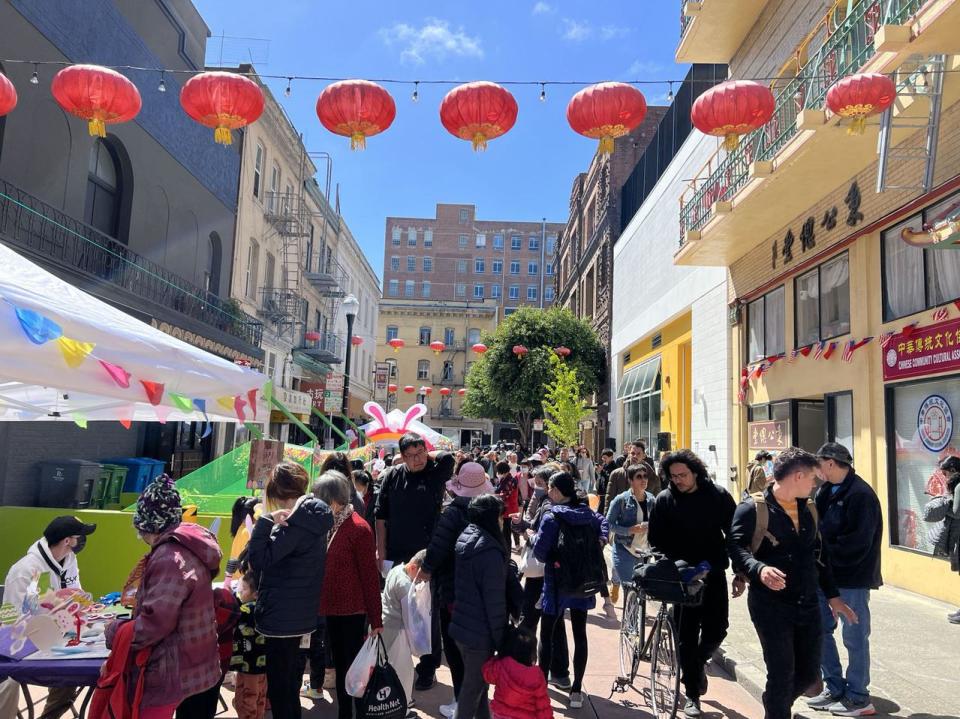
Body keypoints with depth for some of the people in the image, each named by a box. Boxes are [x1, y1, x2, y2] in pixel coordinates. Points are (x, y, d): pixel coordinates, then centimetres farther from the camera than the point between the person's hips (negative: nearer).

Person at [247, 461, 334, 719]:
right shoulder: (312, 518, 7)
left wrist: (265, 522, -23)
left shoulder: (297, 522, -21)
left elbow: (259, 560, -22)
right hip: (301, 615, 9)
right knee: (290, 688, 23)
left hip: (282, 616, -9)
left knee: (280, 691, 3)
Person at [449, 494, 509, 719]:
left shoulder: (464, 540, 4)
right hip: (480, 633, -8)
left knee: (476, 682, 22)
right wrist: (500, 638, -12)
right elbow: (495, 601, -20)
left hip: (461, 625, 8)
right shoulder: (490, 552, -23)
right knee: (473, 687, 7)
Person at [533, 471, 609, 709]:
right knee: (580, 634, 10)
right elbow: (604, 522, 23)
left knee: (547, 635, 8)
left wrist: (534, 537, 1)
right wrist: (600, 541, 14)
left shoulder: (552, 517, -17)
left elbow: (540, 552, -17)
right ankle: (576, 691, 14)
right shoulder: (587, 513, 2)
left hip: (558, 583, -5)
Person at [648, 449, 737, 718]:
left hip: (714, 573, 1)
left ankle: (699, 661, 34)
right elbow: (656, 540, -1)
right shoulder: (664, 500, -5)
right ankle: (692, 695, 17)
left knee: (716, 628, 0)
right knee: (687, 635, 3)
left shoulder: (718, 496, -5)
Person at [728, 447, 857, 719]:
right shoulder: (753, 508, -10)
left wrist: (832, 595, 18)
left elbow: (819, 555, 19)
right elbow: (735, 548, -17)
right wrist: (759, 569, -34)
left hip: (808, 605, 7)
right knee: (781, 675, 0)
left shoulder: (809, 510, 13)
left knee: (808, 674, 13)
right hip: (770, 604, -6)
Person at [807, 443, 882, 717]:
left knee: (854, 637, 5)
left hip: (852, 577, -8)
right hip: (826, 574, 8)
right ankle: (835, 687, 29)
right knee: (819, 629, 15)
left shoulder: (861, 494, -16)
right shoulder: (827, 491, 10)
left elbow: (857, 542, -21)